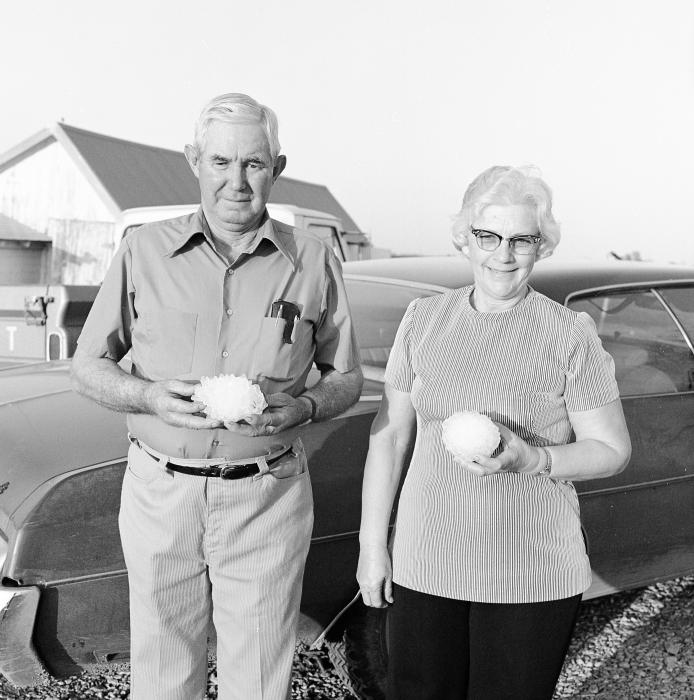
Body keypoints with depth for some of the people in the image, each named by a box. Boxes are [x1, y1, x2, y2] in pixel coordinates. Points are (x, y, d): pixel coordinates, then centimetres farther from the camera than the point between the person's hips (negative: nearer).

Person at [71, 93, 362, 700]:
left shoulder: (313, 261, -1)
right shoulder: (145, 251, 0)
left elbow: (346, 377, 7)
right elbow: (87, 367, 5)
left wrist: (304, 407, -14)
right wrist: (151, 396, -15)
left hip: (268, 497, 0)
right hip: (160, 491, 1)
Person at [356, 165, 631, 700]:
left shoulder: (571, 335, -7)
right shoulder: (424, 319, 2)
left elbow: (612, 450, -1)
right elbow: (390, 434, 6)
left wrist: (531, 460, -20)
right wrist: (372, 544, 5)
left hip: (532, 576, -2)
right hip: (425, 565, 3)